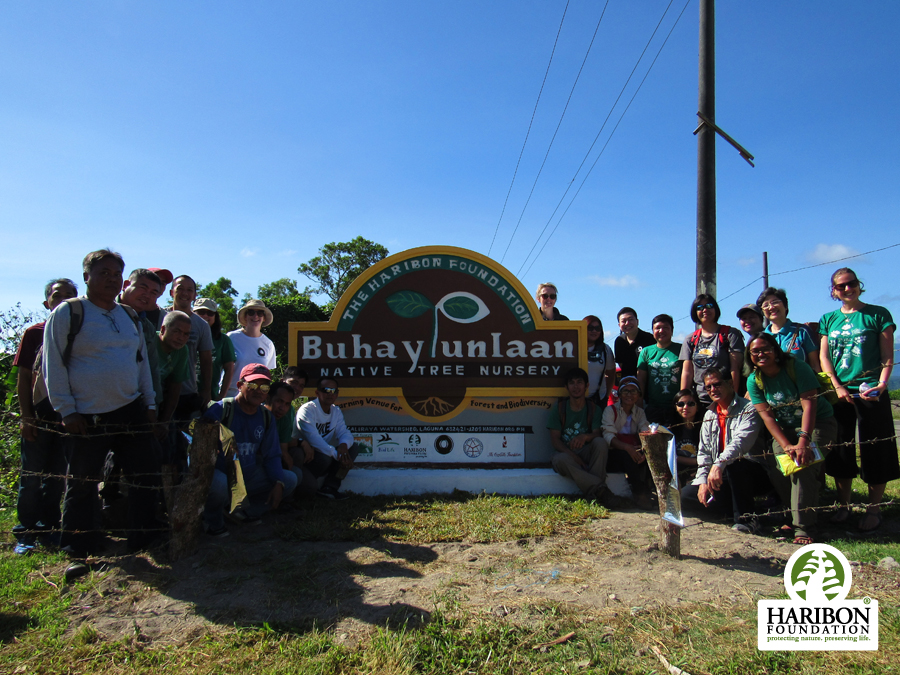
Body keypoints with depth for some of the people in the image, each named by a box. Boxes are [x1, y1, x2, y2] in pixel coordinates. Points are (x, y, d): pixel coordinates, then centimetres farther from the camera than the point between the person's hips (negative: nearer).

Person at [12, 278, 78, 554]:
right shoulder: (33, 333, 0)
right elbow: (23, 378, 0)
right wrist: (25, 415, -6)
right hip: (38, 415, -2)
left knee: (57, 476, 11)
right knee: (31, 476, 3)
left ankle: (48, 528, 23)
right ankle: (25, 534, 11)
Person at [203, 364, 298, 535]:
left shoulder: (265, 416, 4)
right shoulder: (219, 410, -14)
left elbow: (272, 455, 8)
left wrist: (278, 484, -7)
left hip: (249, 476, 6)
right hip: (220, 473, -6)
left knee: (290, 480, -5)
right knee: (218, 483, -40)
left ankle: (245, 510, 10)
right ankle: (213, 520, -4)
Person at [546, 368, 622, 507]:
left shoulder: (594, 409, 7)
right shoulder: (559, 408, 4)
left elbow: (598, 434, -6)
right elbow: (554, 439, -3)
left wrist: (585, 436, -33)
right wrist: (572, 455, -21)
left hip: (587, 454, 1)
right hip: (565, 452, -1)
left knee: (600, 443, -30)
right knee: (560, 460, -37)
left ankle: (596, 491, -33)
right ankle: (600, 489, -40)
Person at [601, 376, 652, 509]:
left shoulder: (640, 412, 14)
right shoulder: (610, 410, 1)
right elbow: (608, 436, -15)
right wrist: (627, 448, -34)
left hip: (633, 450, 3)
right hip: (615, 454, -3)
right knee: (628, 455, -35)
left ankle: (644, 492, -20)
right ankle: (639, 493, -28)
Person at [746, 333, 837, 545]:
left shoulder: (797, 367, -18)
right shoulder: (754, 380, -7)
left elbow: (809, 405, -24)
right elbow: (767, 416, -11)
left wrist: (803, 442, -35)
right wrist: (787, 446, -24)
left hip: (818, 423, -4)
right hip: (784, 428, 4)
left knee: (803, 466, -26)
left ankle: (803, 527, -21)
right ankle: (791, 517, 7)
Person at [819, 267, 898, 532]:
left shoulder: (878, 315, 3)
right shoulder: (828, 320, 11)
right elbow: (823, 357, 7)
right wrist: (837, 387, -5)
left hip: (870, 391, -3)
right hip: (838, 393, 3)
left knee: (875, 450, 0)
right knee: (840, 450, 8)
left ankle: (873, 508, 11)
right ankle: (843, 505, 20)